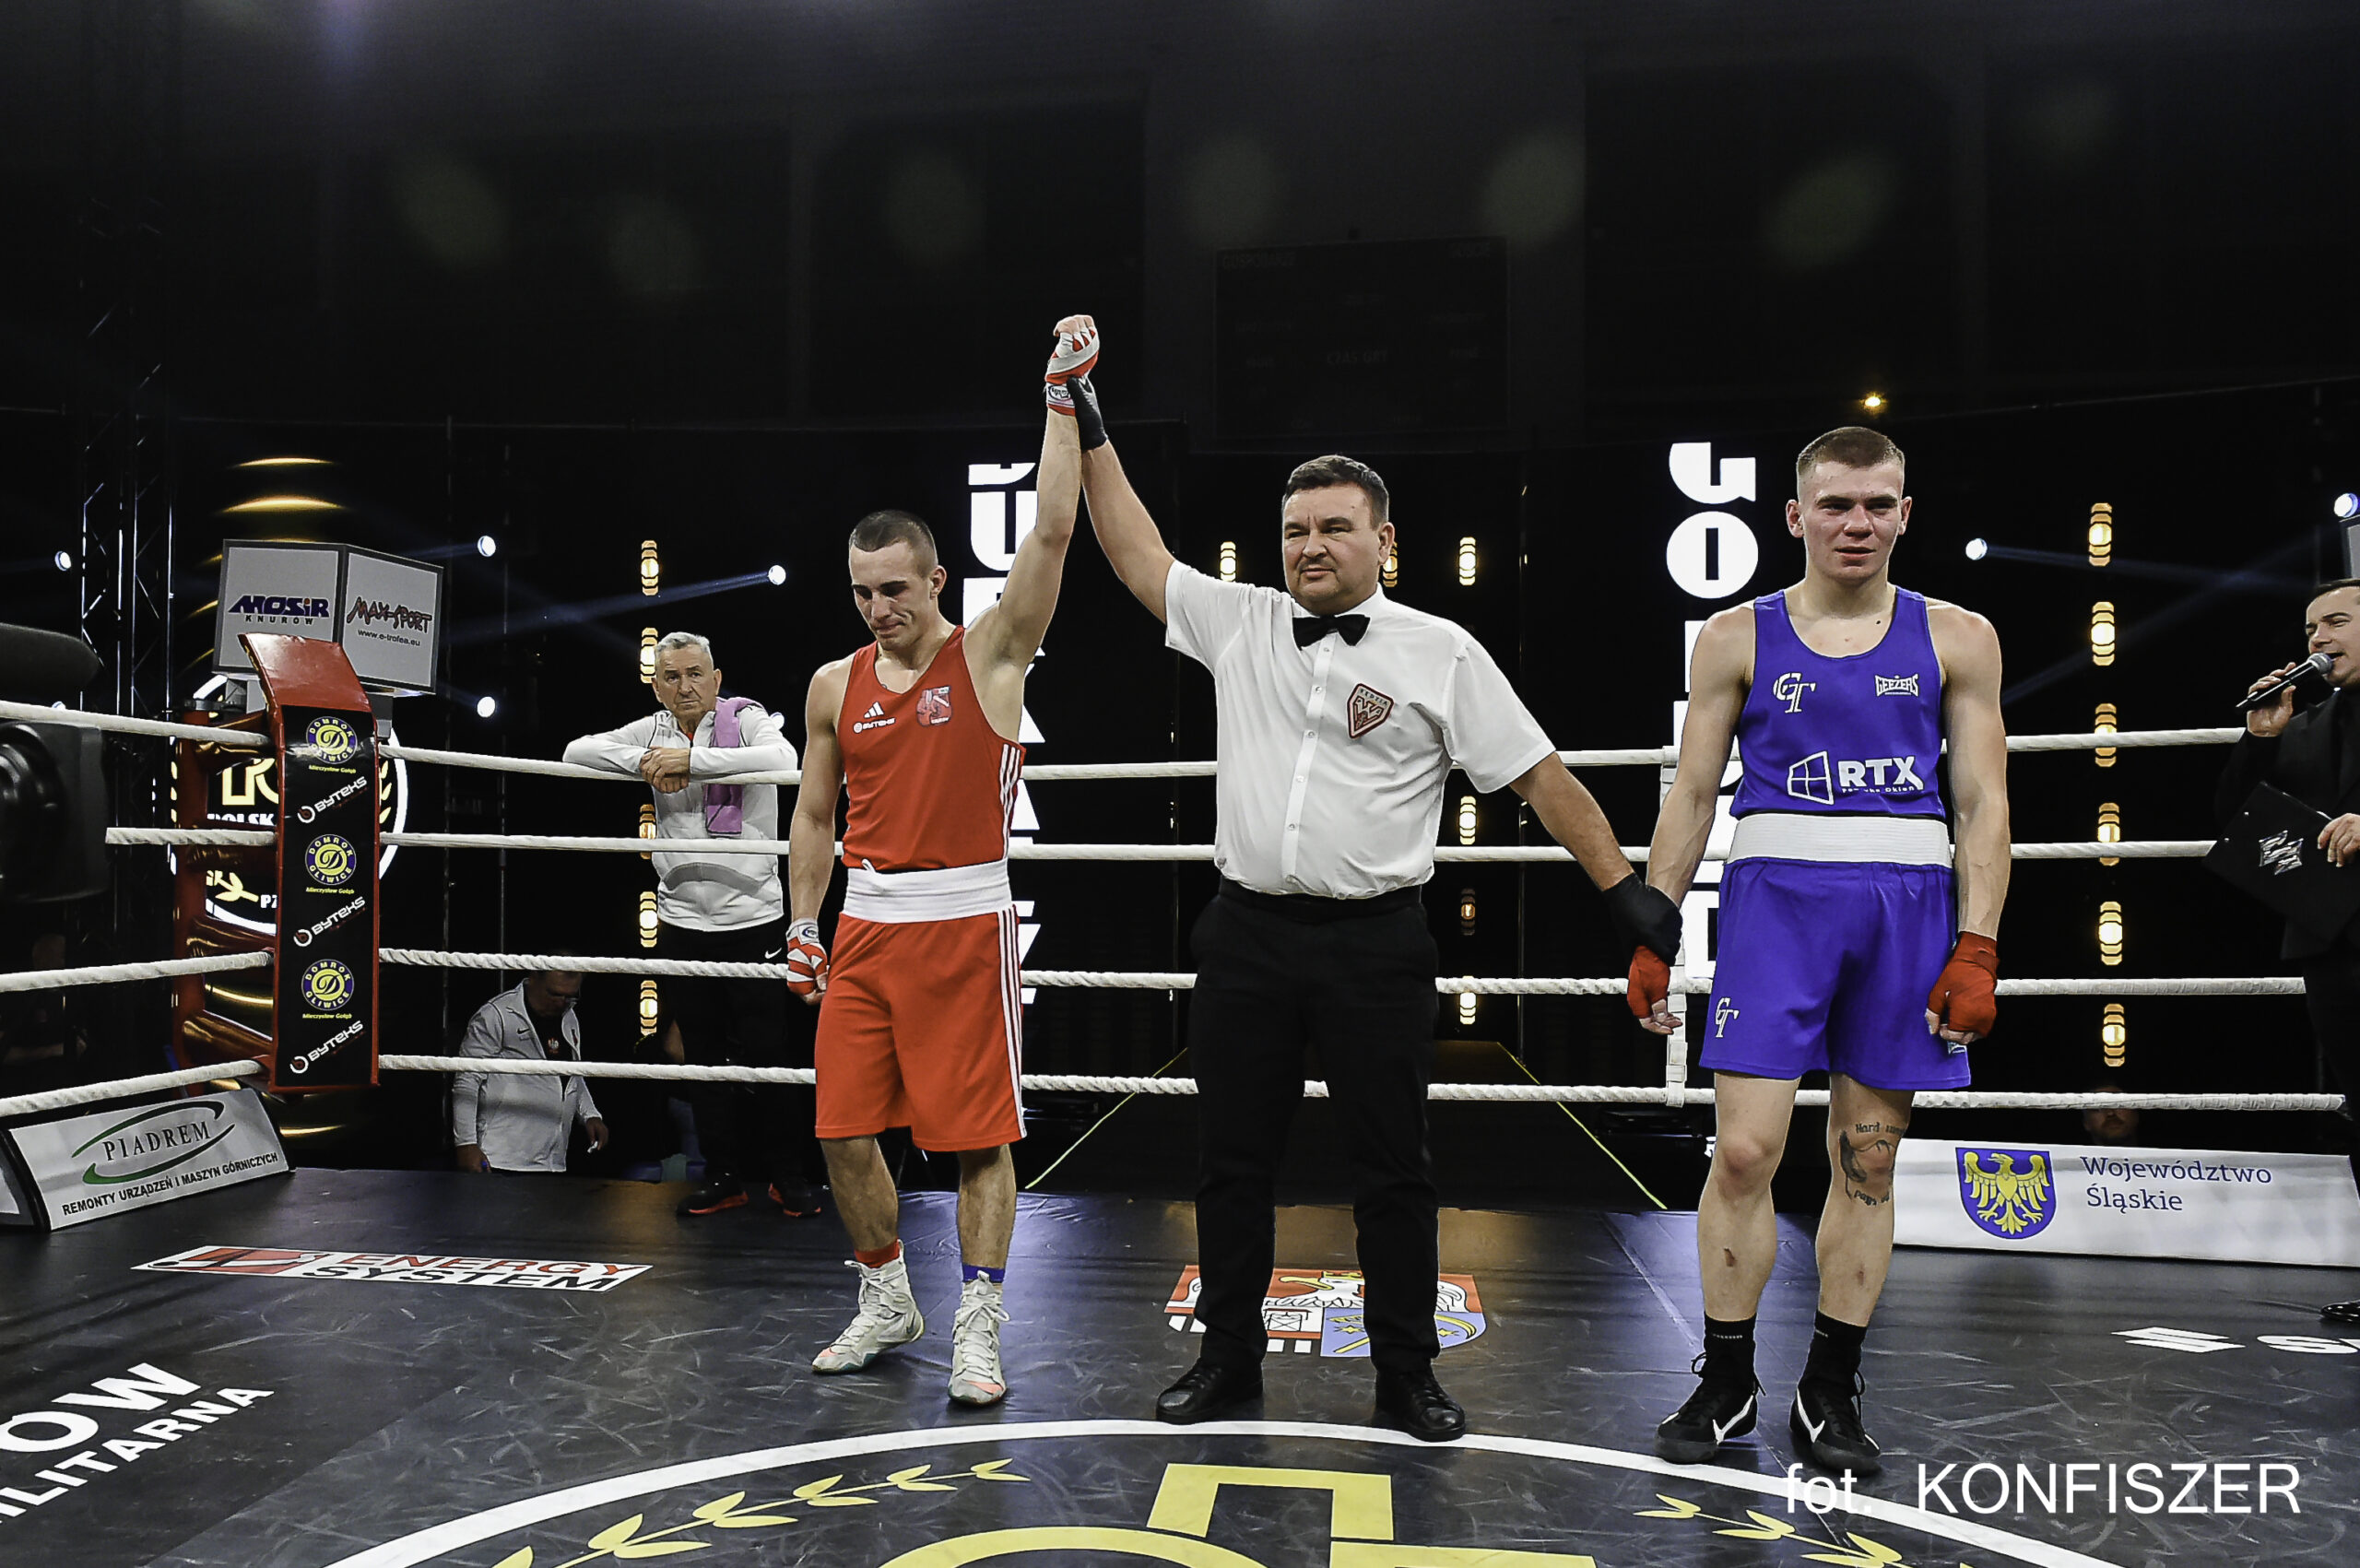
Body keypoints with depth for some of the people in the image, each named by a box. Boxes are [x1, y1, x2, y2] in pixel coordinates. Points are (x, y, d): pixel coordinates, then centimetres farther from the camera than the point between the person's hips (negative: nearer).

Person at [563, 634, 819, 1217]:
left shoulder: (746, 719, -5)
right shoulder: (652, 731, 8)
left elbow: (783, 759, -26)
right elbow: (577, 751, 0)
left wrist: (689, 759, -24)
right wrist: (645, 762, -15)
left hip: (754, 918, -4)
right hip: (682, 922, 4)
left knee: (770, 1053, 1)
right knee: (705, 1057, 11)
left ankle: (788, 1175, 15)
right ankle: (724, 1177, 23)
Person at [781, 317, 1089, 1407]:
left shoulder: (989, 654, -4)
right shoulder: (835, 686, 9)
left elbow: (1052, 531, -14)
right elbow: (815, 814, 17)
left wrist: (1061, 396, -15)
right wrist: (803, 925, 12)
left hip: (964, 922, -5)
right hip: (865, 926, 5)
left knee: (978, 1134, 0)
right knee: (844, 1131, 8)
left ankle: (976, 1329, 12)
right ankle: (887, 1302, 29)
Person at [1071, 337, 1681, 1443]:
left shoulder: (1440, 652, -1)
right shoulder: (1237, 623, 8)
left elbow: (1539, 777, 0)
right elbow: (1137, 556, 14)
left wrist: (1624, 890, -3)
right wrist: (1089, 433, 12)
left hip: (1374, 946, -3)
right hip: (1248, 937, 3)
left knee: (1393, 1170, 5)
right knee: (1230, 1161, 11)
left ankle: (1406, 1376, 21)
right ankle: (1228, 1359, 26)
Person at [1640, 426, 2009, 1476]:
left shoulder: (1956, 638, 7)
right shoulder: (1738, 637, 5)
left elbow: (1983, 802, 5)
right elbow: (1690, 797, 5)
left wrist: (1976, 951, -4)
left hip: (1908, 905, 2)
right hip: (1777, 892, -1)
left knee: (1867, 1161, 8)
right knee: (1744, 1151, -6)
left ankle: (1830, 1393, 22)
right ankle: (1725, 1384, 13)